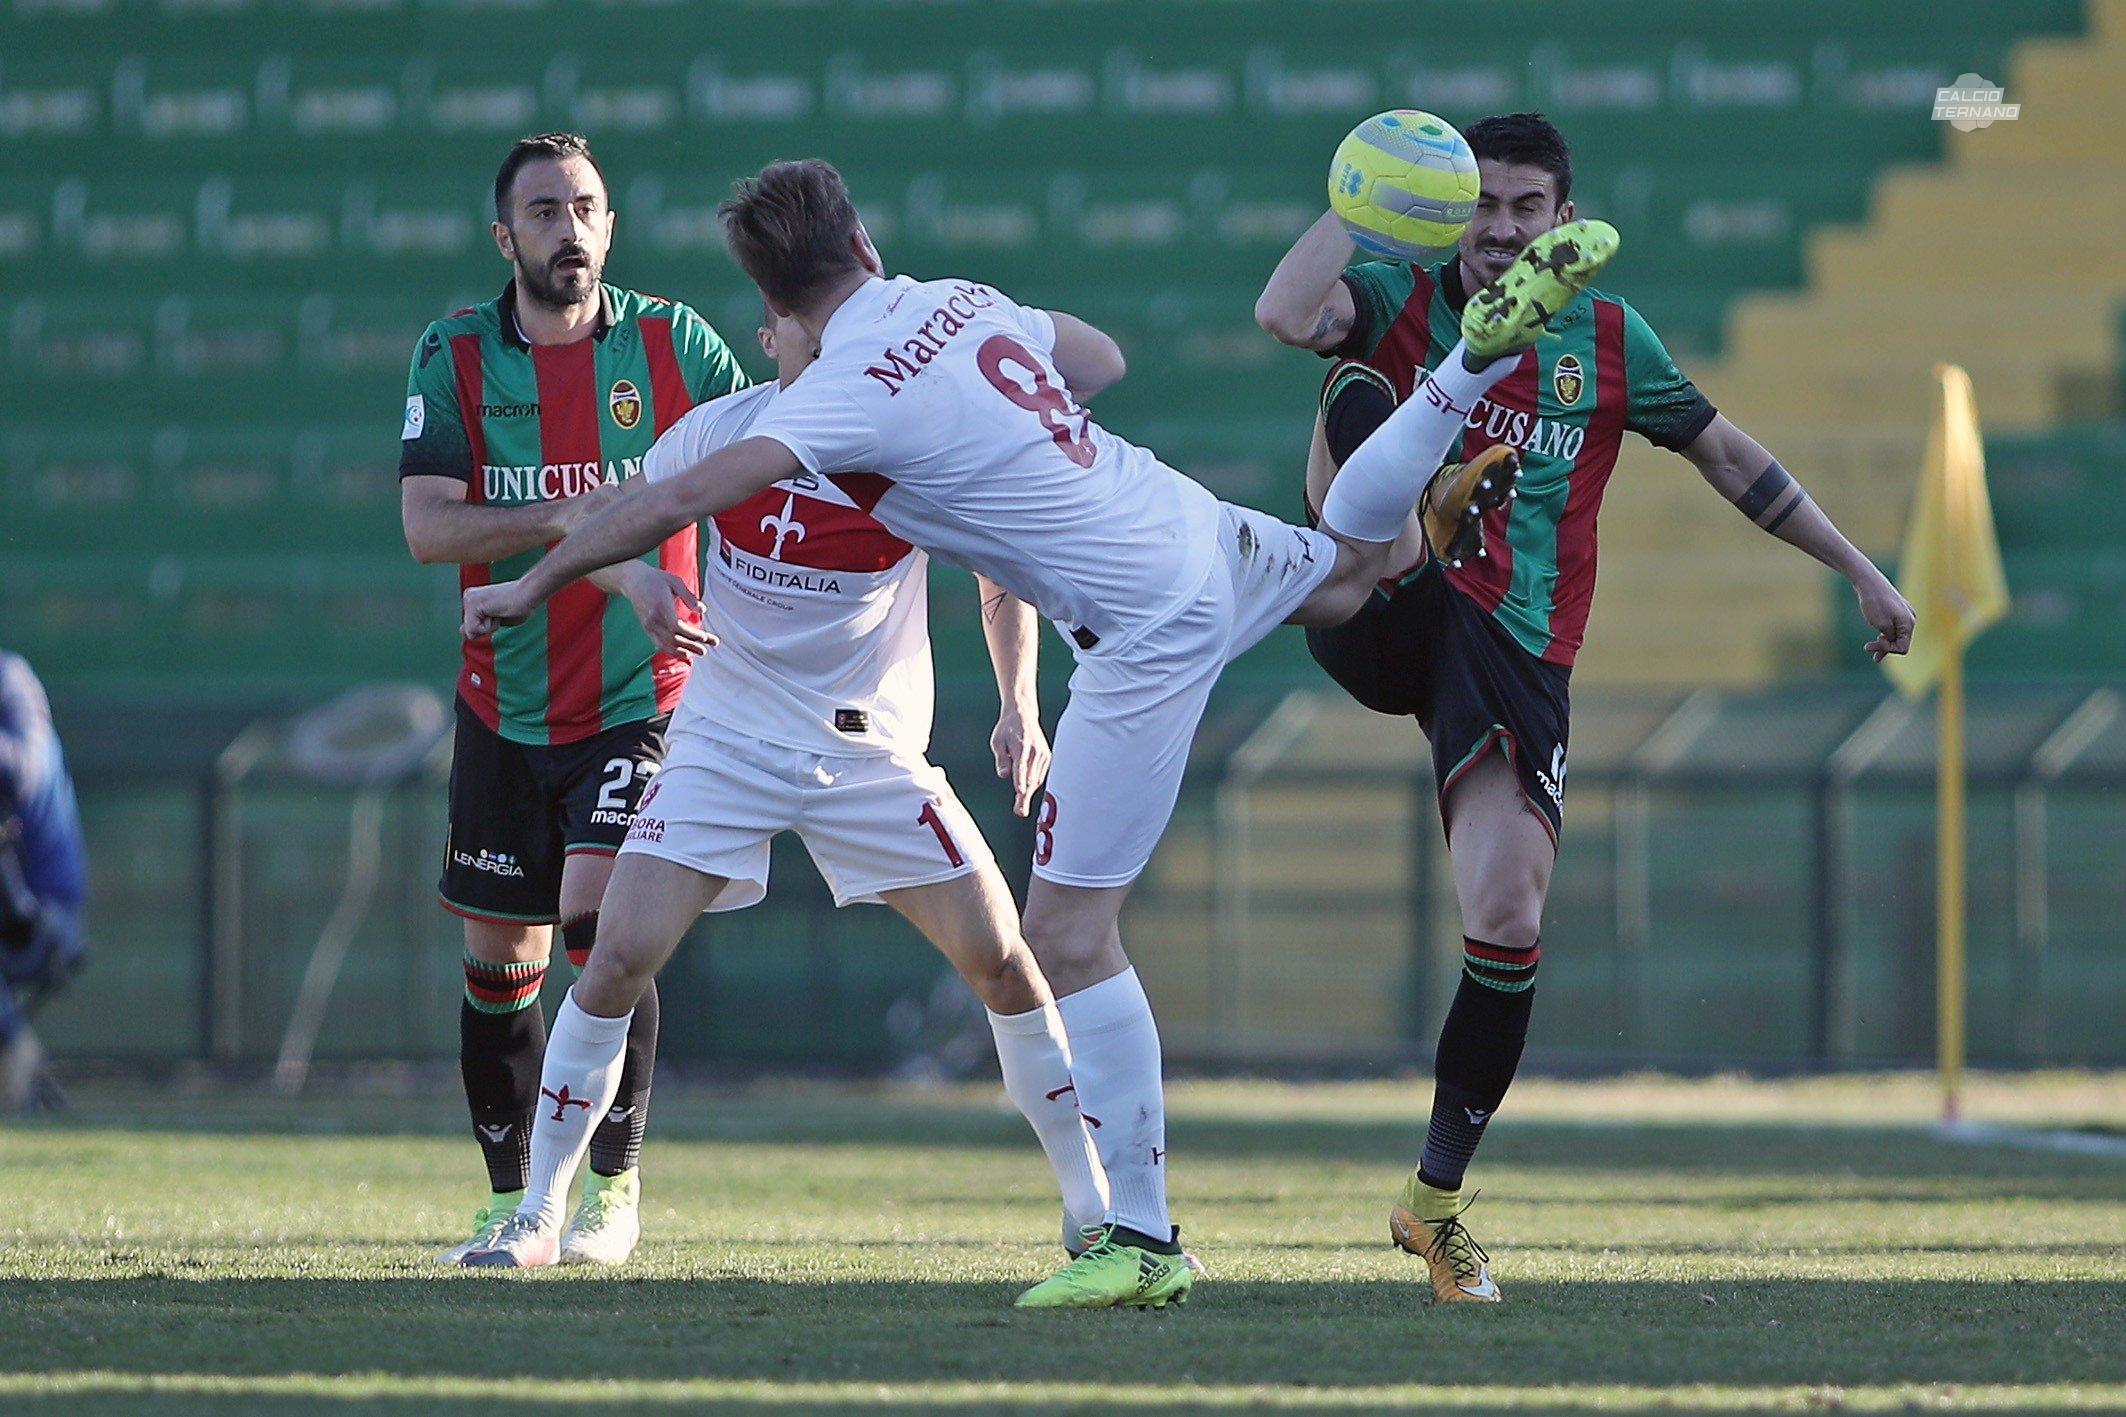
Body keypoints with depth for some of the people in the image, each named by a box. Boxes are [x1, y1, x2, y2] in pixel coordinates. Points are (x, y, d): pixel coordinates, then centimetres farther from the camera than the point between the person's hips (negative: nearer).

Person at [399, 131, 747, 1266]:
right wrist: (562, 520, -25)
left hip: (641, 701, -2)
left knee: (600, 921, -18)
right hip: (504, 705, 2)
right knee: (500, 959, 6)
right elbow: (426, 526, -12)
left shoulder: (673, 343, -2)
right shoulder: (454, 357, -2)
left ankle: (615, 1187, -7)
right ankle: (512, 1198, 20)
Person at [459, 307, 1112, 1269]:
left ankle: (1093, 1202, 10)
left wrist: (1017, 706, -9)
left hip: (873, 748, 0)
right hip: (727, 743, 0)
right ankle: (536, 1216, -2)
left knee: (1000, 957, -7)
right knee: (621, 947, -14)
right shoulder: (720, 432, -10)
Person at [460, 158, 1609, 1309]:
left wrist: (532, 586, -19)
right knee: (1346, 568, 41)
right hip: (1201, 532, 8)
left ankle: (1142, 1238, -7)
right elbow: (1101, 359, 20)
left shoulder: (853, 391, -20)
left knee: (1068, 935, -6)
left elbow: (688, 496, -28)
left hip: (1146, 632, -8)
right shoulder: (964, 301, 2)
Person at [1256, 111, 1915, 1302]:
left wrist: (1860, 571, 21)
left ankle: (1437, 1200, 5)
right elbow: (1287, 316, -18)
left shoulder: (1610, 343, 10)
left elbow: (1729, 455, 20)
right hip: (1390, 623, -1)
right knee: (1358, 391, -23)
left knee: (1510, 924, -11)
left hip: (1516, 654, 1)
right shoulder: (1401, 300, 4)